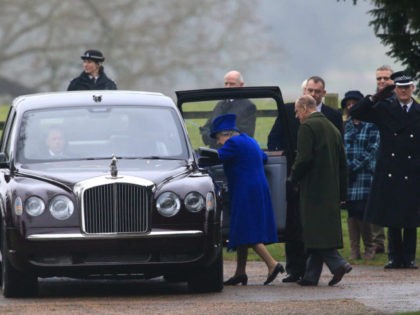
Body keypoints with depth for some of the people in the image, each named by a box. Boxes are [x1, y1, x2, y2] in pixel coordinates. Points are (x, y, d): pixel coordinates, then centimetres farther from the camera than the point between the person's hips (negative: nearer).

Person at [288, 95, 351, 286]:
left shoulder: (307, 127, -10)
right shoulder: (332, 128, 16)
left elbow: (304, 158, -19)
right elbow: (342, 162, 17)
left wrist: (293, 178, -4)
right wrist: (341, 191, 19)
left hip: (313, 189, -8)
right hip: (331, 190, 8)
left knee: (315, 232, -7)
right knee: (324, 231, 9)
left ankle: (338, 264, -19)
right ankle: (311, 275, 11)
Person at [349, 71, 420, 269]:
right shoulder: (384, 109, 5)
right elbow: (355, 112, 3)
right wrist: (375, 98, -6)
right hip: (389, 173, 1)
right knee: (391, 219, 5)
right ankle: (395, 257, 12)